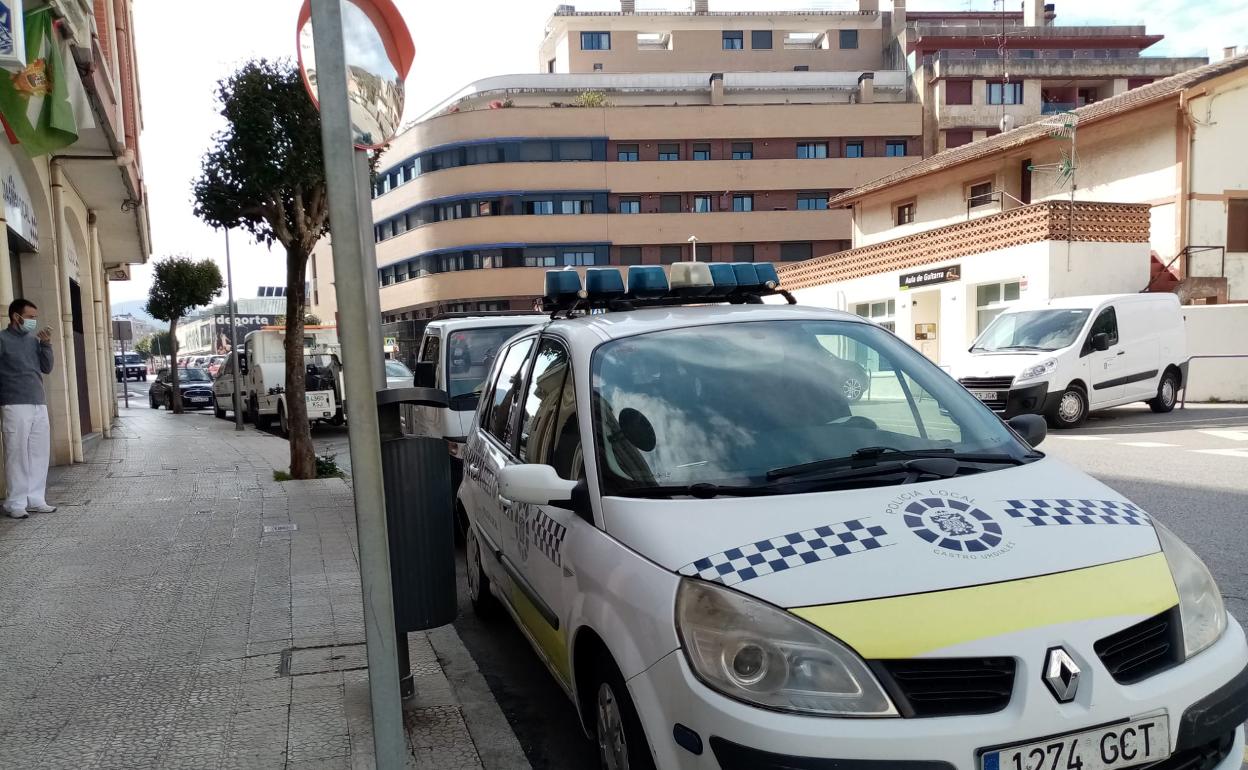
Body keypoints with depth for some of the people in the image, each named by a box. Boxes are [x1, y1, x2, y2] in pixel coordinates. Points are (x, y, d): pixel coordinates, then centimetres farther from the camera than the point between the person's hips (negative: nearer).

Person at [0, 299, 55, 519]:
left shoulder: (34, 340, 13)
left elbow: (47, 368, 12)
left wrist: (46, 344, 1)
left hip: (39, 404, 5)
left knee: (39, 453, 6)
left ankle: (35, 499, 12)